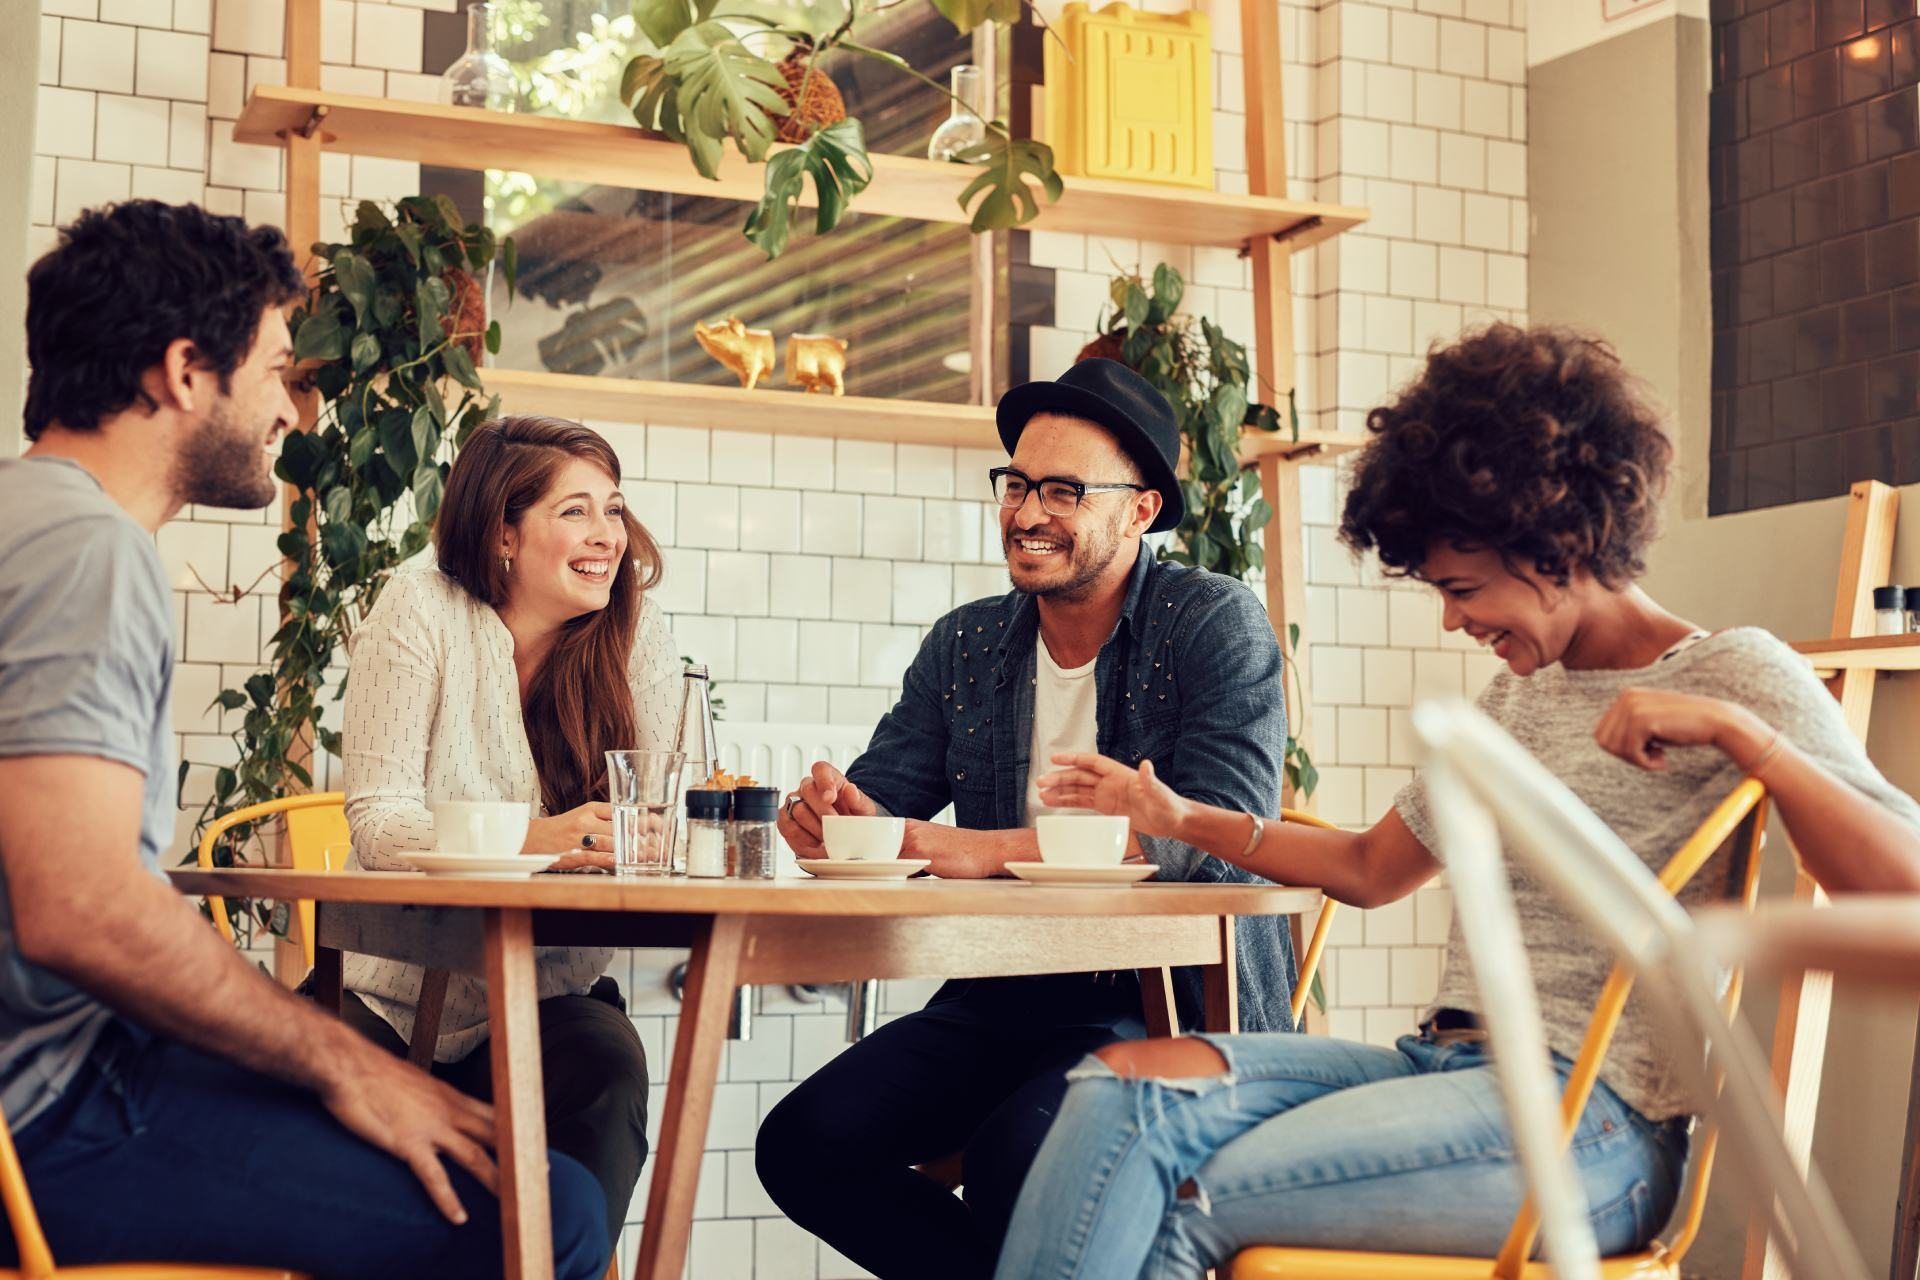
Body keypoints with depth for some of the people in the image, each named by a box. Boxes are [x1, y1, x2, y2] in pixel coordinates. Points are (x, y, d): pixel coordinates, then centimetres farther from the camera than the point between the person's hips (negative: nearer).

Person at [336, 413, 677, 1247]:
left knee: (606, 1065, -29)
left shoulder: (635, 634, -2)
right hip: (397, 991, -2)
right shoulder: (424, 608, -10)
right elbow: (377, 819, -17)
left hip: (550, 992, 2)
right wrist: (533, 842, -34)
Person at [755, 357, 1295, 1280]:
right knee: (802, 1145, -14)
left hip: (1176, 998, -6)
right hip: (1002, 1000, 6)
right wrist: (835, 809, -20)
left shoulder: (1217, 625, -5)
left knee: (1015, 1158, -33)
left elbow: (1225, 828, -20)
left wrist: (989, 849, -29)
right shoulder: (963, 644, 11)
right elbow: (877, 800, 8)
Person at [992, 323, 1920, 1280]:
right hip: (1445, 1061, 7)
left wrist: (1730, 728, -24)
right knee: (1121, 1085, -17)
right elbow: (1370, 868, 28)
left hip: (1588, 1115, -7)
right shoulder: (1517, 697, 22)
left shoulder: (1733, 675, -1)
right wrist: (1183, 820, 21)